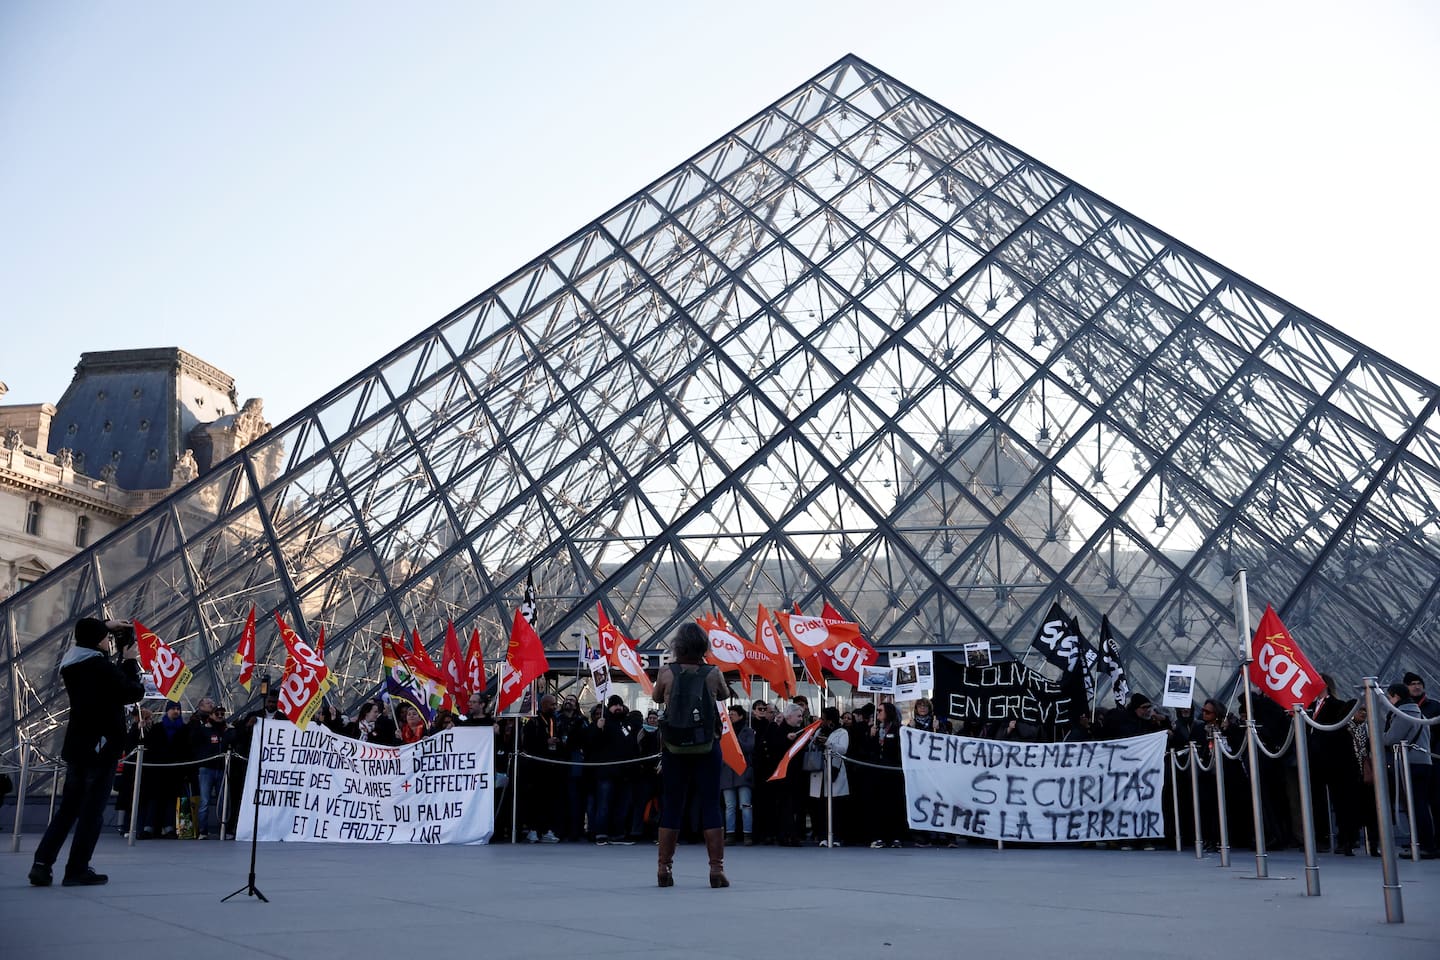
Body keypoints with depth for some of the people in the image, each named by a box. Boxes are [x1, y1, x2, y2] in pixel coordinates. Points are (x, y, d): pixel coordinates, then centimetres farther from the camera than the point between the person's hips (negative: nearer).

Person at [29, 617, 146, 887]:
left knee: (68, 808, 14)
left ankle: (42, 864, 8)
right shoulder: (104, 667, -17)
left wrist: (104, 625, 24)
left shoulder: (72, 664, 6)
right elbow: (135, 693, -10)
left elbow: (86, 642, 29)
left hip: (76, 746, 8)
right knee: (92, 811, -1)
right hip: (101, 746, -8)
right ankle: (77, 870, 2)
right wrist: (131, 662, 0)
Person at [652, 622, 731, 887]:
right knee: (711, 807, 4)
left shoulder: (667, 674, -6)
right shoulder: (712, 674, -5)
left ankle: (664, 870, 11)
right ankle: (717, 869, 2)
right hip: (707, 750, 0)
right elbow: (725, 695, 16)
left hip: (674, 750, 1)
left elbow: (656, 698, 14)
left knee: (671, 808, 8)